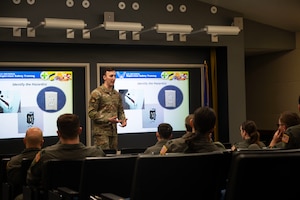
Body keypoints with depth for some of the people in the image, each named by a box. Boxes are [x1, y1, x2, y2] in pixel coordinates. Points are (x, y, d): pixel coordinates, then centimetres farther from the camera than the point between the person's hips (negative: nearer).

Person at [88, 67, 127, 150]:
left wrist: (123, 119, -1)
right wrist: (108, 119, -19)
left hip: (113, 132, 7)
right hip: (101, 132, -7)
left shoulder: (117, 94, 14)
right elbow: (91, 113, -11)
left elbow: (120, 111, 21)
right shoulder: (96, 93, -7)